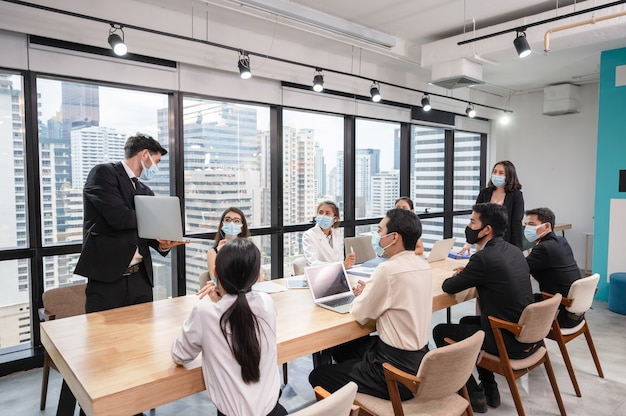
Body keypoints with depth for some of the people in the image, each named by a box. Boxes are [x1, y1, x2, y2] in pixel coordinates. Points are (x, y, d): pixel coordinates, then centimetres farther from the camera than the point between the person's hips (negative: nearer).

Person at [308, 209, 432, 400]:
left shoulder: (389, 269, -25)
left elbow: (360, 315, -13)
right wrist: (369, 291, 5)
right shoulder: (423, 265, 1)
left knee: (318, 376, 5)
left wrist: (360, 296, 6)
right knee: (341, 349, 24)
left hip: (397, 371, -9)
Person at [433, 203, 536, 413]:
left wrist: (458, 276, 12)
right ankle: (489, 388, 30)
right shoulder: (514, 250, 5)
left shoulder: (484, 257, -21)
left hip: (509, 341, -8)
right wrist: (468, 274, 11)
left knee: (440, 332, 6)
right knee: (467, 321, 28)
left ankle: (474, 395, 13)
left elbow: (449, 287, -9)